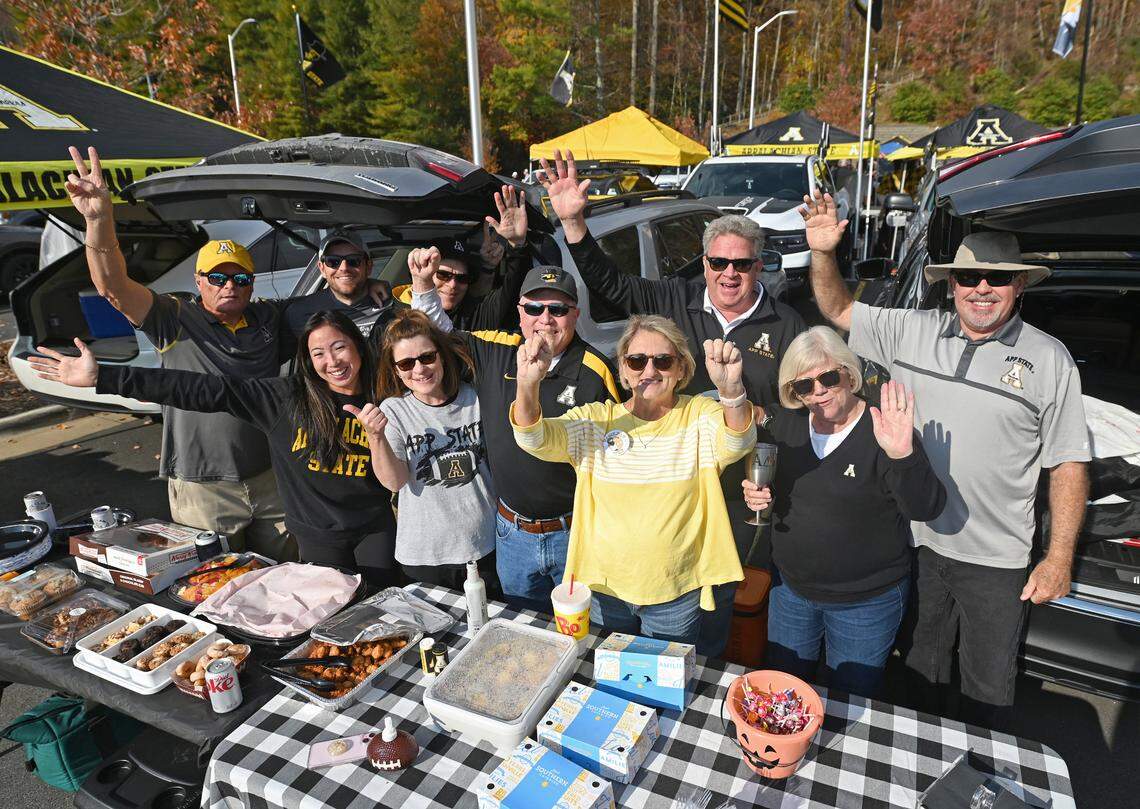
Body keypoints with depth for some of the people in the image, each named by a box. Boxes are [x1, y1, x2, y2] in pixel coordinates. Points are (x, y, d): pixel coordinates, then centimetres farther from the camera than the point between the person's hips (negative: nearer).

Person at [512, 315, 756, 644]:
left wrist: (730, 389, -48)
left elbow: (736, 443, -27)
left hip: (677, 595, -1)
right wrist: (527, 385, -40)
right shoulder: (596, 419, -6)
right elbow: (536, 439, -19)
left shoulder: (699, 415, -7)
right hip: (605, 588, 1)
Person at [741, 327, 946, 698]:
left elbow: (926, 509, -29)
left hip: (866, 601, -4)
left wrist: (903, 455, -47)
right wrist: (756, 495, -9)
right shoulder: (787, 427, -3)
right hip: (791, 588, 5)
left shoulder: (882, 432, -20)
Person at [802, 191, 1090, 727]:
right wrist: (823, 252, -12)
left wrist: (1059, 559, -9)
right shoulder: (910, 332, -2)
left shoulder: (1049, 359, -7)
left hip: (995, 561, -2)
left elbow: (1068, 465, -5)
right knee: (920, 670, 23)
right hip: (916, 543, 3)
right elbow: (838, 310, 6)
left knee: (988, 692, 15)